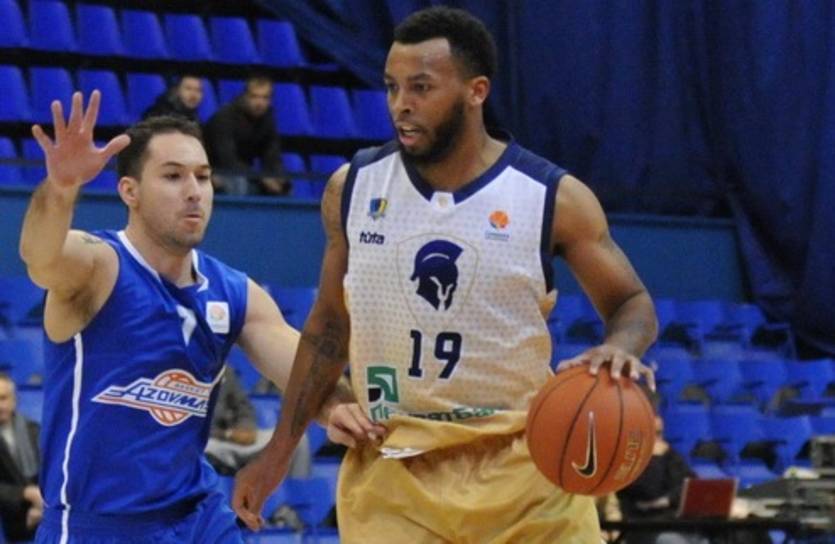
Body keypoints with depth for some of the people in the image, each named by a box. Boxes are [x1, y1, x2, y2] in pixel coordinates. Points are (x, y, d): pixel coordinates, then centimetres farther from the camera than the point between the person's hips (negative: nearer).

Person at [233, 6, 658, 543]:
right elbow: (329, 326, 14)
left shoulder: (553, 198, -7)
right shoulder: (353, 189, 2)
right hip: (392, 474, 1)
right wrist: (280, 450, 14)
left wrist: (619, 347, -23)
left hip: (522, 464, -1)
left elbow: (632, 303, 1)